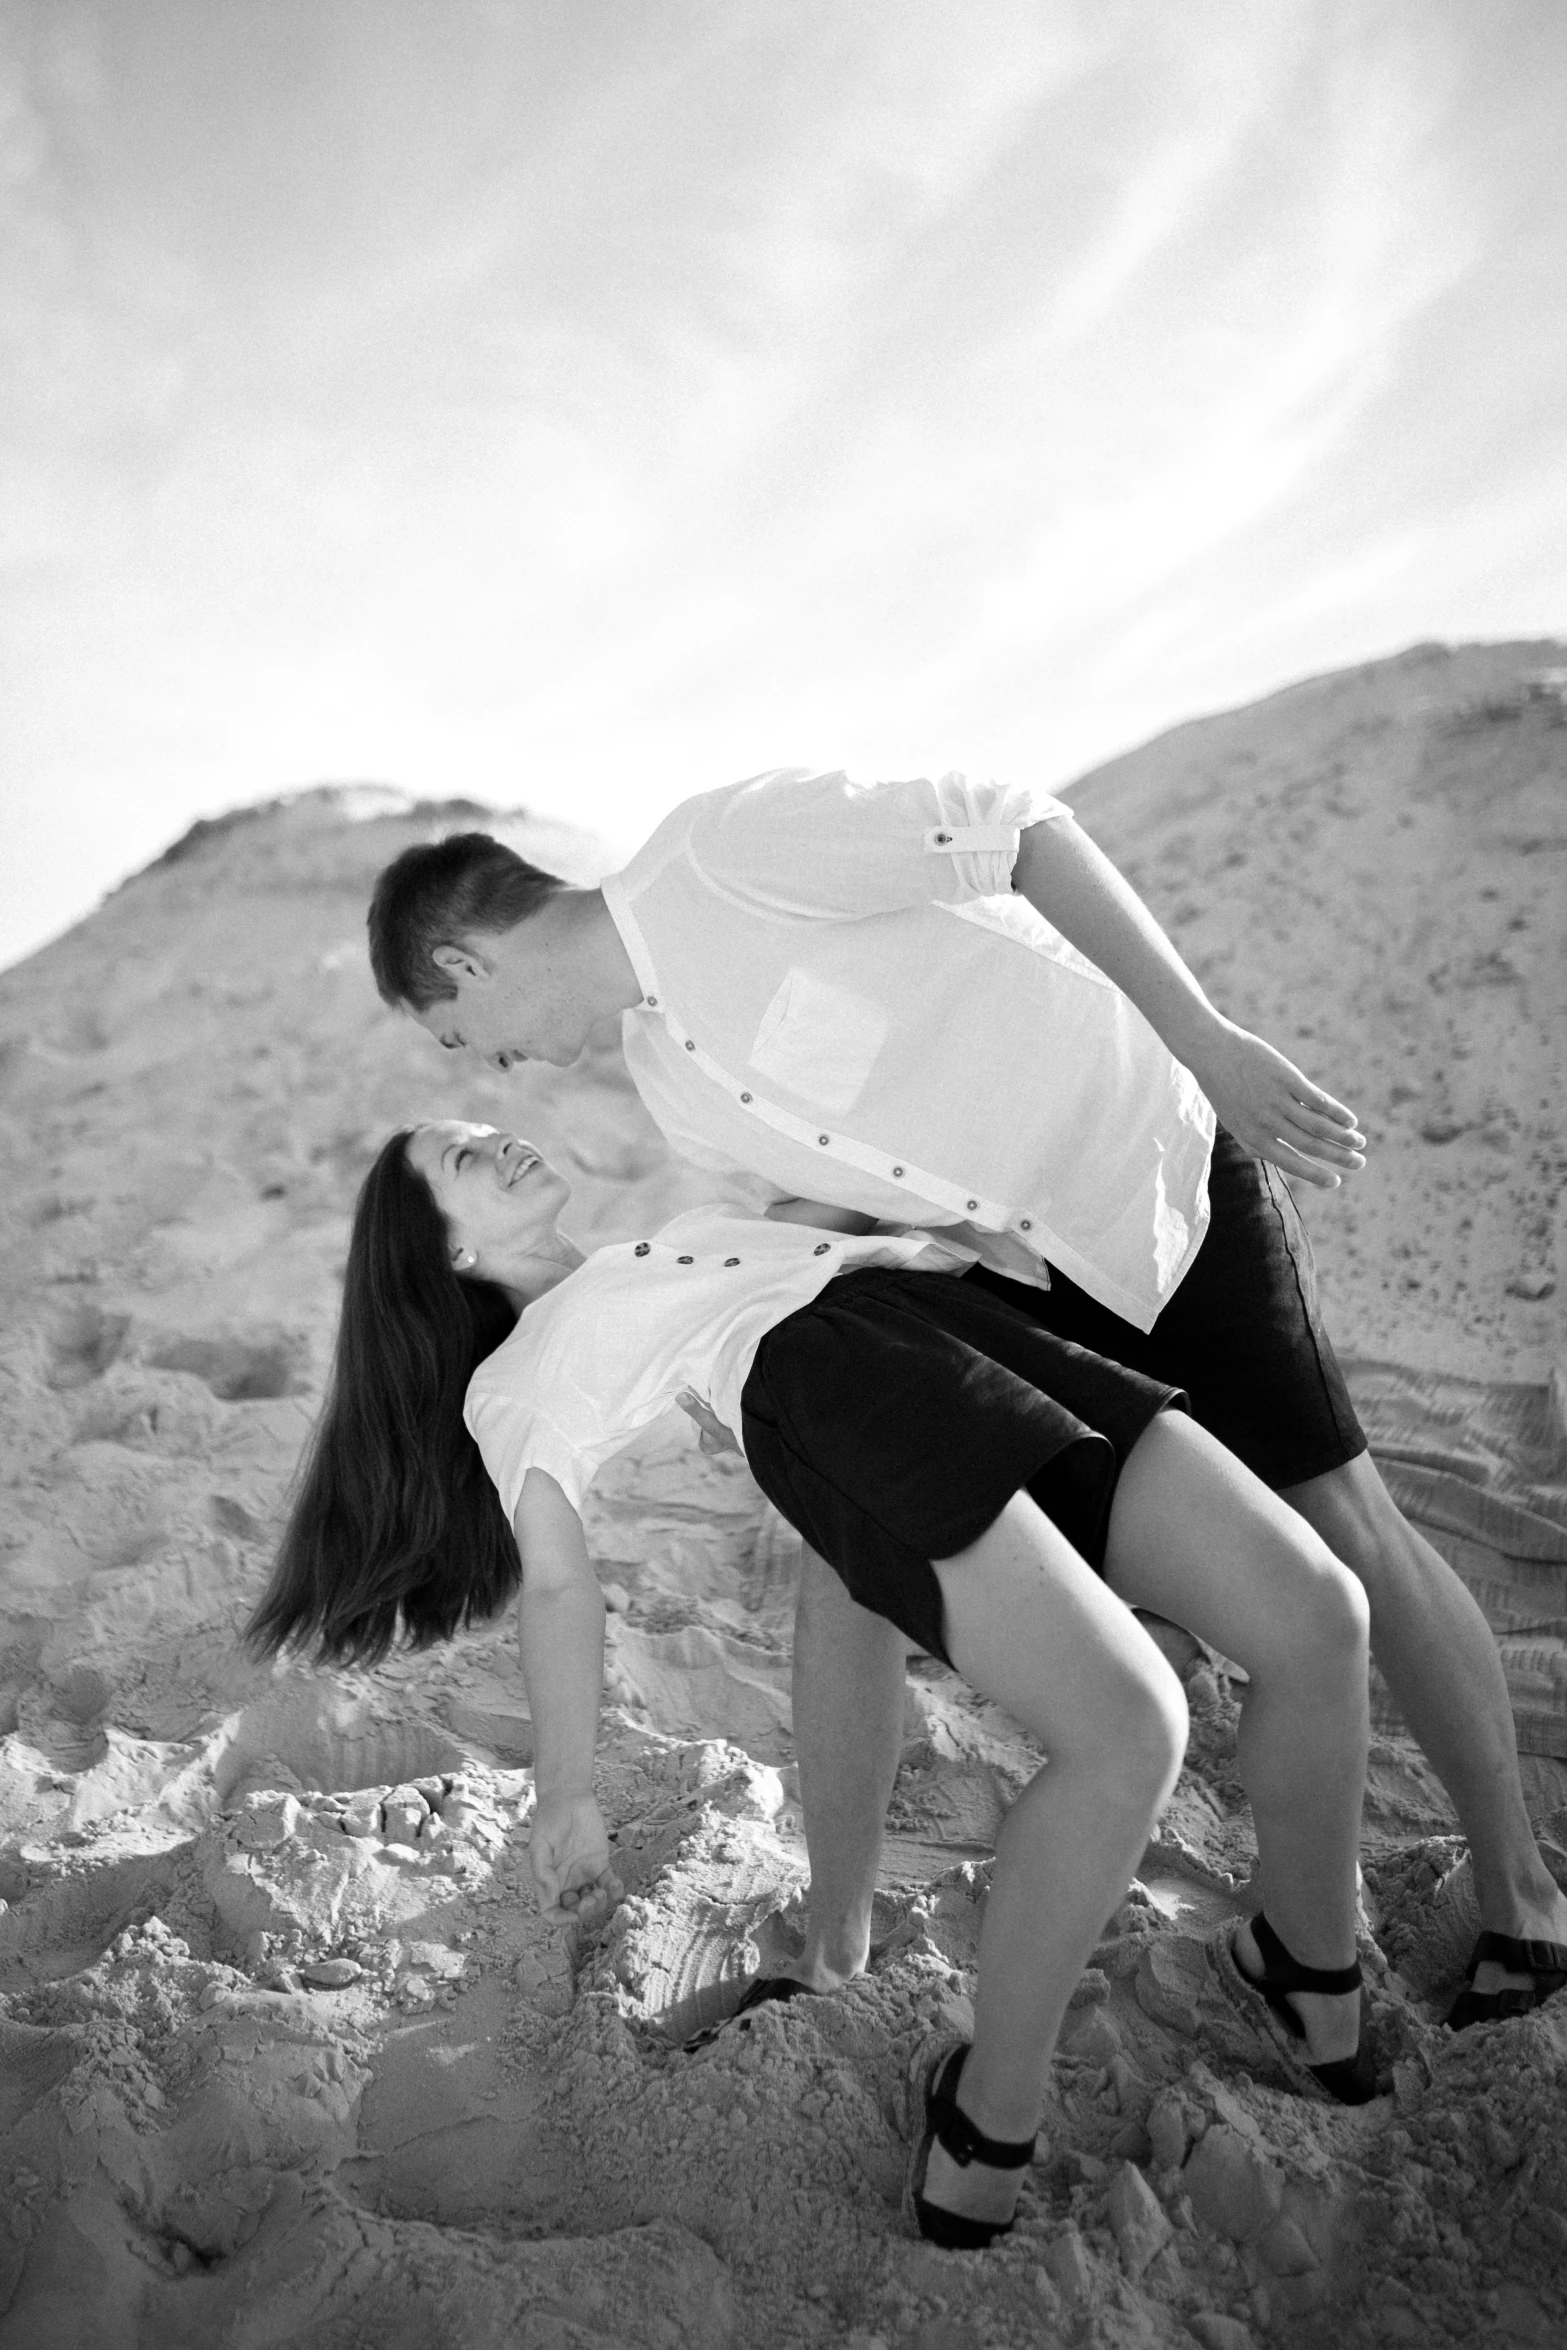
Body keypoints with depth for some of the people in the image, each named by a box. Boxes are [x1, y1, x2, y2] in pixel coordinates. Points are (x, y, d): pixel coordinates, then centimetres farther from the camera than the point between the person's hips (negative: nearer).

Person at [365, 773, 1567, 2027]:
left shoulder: (725, 840, -23)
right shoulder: (664, 1073, 3)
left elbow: (1027, 831, -25)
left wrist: (1208, 1041, -31)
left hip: (1163, 1168, -7)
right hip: (1003, 1265, 7)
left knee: (1345, 1528, -3)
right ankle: (835, 1948, 10)